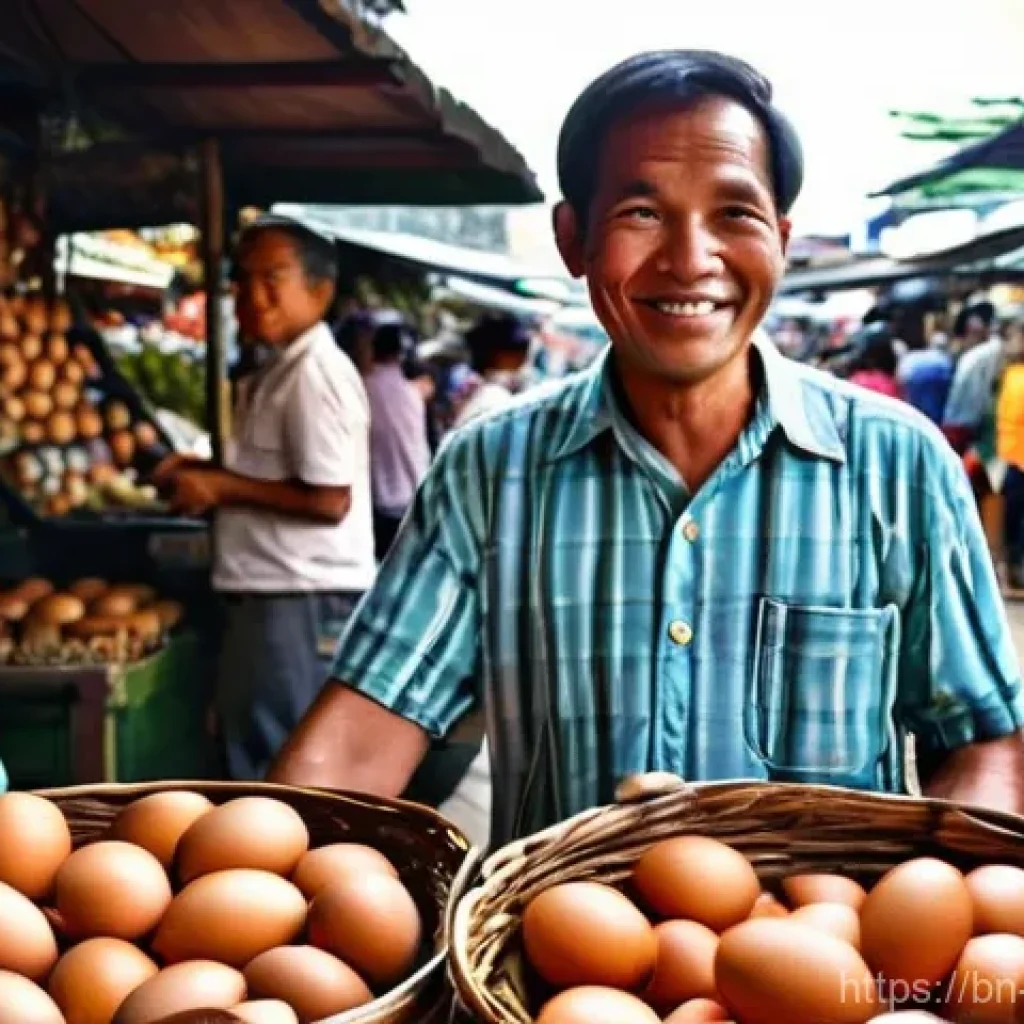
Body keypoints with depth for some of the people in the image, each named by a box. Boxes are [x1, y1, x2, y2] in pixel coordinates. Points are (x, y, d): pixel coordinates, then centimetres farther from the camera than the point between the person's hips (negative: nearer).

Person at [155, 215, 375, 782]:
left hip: (301, 601, -10)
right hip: (276, 595, 10)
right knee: (261, 754, 18)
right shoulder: (280, 371, 15)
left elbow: (328, 499, -23)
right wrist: (207, 473, 7)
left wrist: (222, 487, -15)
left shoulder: (315, 373, -17)